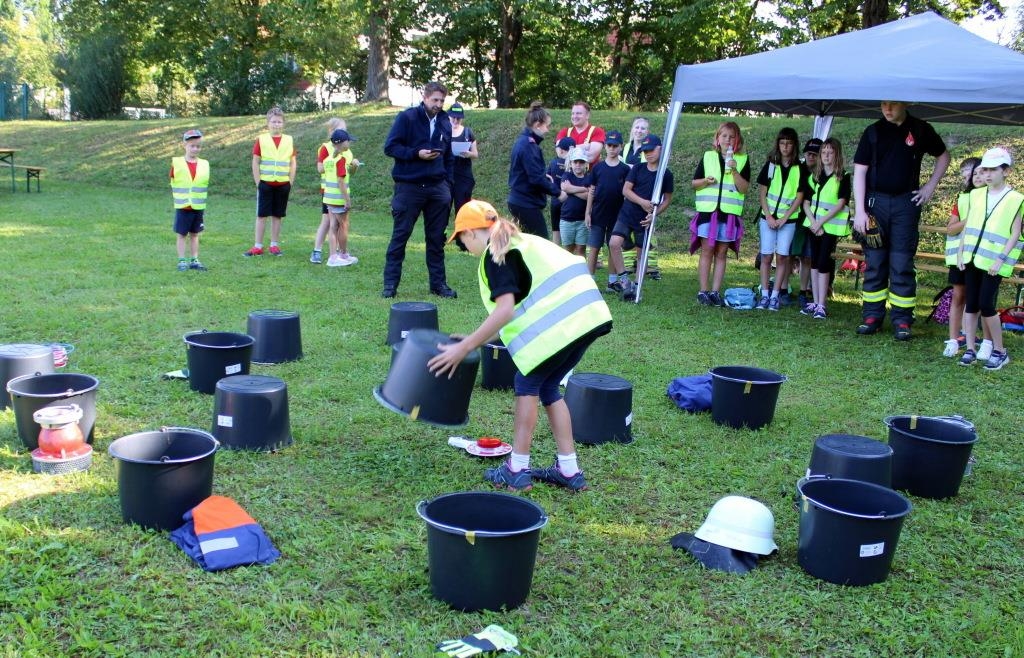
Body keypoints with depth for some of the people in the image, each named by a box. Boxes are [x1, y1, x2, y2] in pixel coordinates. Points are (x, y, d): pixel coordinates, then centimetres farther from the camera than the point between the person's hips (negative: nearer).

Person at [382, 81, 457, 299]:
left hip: (438, 188, 4)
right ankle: (390, 283, 6)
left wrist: (448, 184, 11)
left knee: (436, 238, 7)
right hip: (409, 187, -4)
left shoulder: (445, 122, 12)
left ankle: (438, 283, 15)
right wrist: (416, 154, -17)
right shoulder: (407, 117, -4)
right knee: (400, 235, 0)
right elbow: (390, 147, -6)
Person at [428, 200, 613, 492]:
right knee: (548, 387, 19)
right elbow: (519, 311, 28)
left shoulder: (495, 253, -3)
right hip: (589, 316, 9)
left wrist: (465, 348, -12)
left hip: (559, 323, -9)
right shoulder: (521, 243, 26)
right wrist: (477, 340, 28)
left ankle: (517, 470, 13)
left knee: (528, 385, 7)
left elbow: (505, 310, -16)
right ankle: (569, 471, 21)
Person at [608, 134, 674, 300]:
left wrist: (655, 213, -12)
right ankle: (623, 278, -6)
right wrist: (642, 202, -18)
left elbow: (667, 199, 3)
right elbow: (625, 190, -4)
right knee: (614, 243, -17)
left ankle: (636, 286, 17)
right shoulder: (637, 169, 1)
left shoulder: (666, 174, -2)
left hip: (645, 220, 0)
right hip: (626, 215, 1)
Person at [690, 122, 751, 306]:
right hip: (708, 210, 0)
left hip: (730, 213, 0)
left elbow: (744, 188, -2)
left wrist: (734, 171, -16)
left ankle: (715, 292, 7)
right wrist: (706, 181, -10)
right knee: (707, 251, -1)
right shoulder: (708, 157, 7)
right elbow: (694, 183, 11)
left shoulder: (742, 160, 6)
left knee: (721, 253, 4)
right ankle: (703, 291, 2)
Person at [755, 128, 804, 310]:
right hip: (768, 217, 1)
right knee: (766, 256, -2)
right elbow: (762, 193, 4)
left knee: (782, 257, -3)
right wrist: (768, 217, -6)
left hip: (788, 219, -1)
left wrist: (783, 219, -8)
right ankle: (764, 294, 4)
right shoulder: (770, 165, 4)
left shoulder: (799, 169, 0)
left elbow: (799, 197, -1)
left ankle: (775, 295, 3)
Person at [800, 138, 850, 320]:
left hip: (831, 226, -5)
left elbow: (841, 204, -11)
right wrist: (813, 222, -7)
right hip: (813, 225, 5)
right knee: (814, 262, 8)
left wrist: (821, 222, -16)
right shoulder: (813, 177, 11)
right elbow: (806, 203, 8)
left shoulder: (843, 177, -4)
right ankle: (815, 302, 14)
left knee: (823, 263, -8)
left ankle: (821, 306, -6)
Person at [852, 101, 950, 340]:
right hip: (875, 201, 1)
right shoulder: (873, 132, 1)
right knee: (874, 262, 5)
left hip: (906, 203, -1)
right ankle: (872, 317, 11)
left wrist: (930, 186, 5)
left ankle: (902, 320, 3)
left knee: (902, 264, -1)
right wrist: (859, 210, -8)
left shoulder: (920, 130, 2)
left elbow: (943, 156, 17)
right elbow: (859, 171, -1)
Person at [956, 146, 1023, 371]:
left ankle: (1000, 351, 8)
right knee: (971, 304, 6)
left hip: (993, 262, -4)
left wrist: (1000, 260, -13)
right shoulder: (976, 195, 10)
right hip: (972, 258, 4)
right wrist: (960, 253, 6)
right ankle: (970, 350, 13)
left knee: (986, 305, -7)